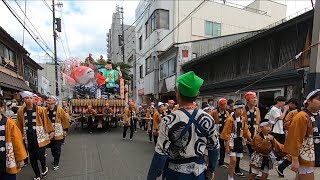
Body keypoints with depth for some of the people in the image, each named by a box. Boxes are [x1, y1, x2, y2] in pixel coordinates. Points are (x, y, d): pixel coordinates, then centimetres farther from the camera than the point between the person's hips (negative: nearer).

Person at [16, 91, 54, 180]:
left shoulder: (40, 110, -7)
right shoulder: (20, 111, 1)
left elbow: (46, 121, -7)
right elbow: (19, 125, 7)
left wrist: (51, 131, -10)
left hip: (39, 137, -3)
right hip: (28, 137, 3)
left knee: (40, 155, -3)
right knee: (32, 157, 12)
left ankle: (44, 168, 30)